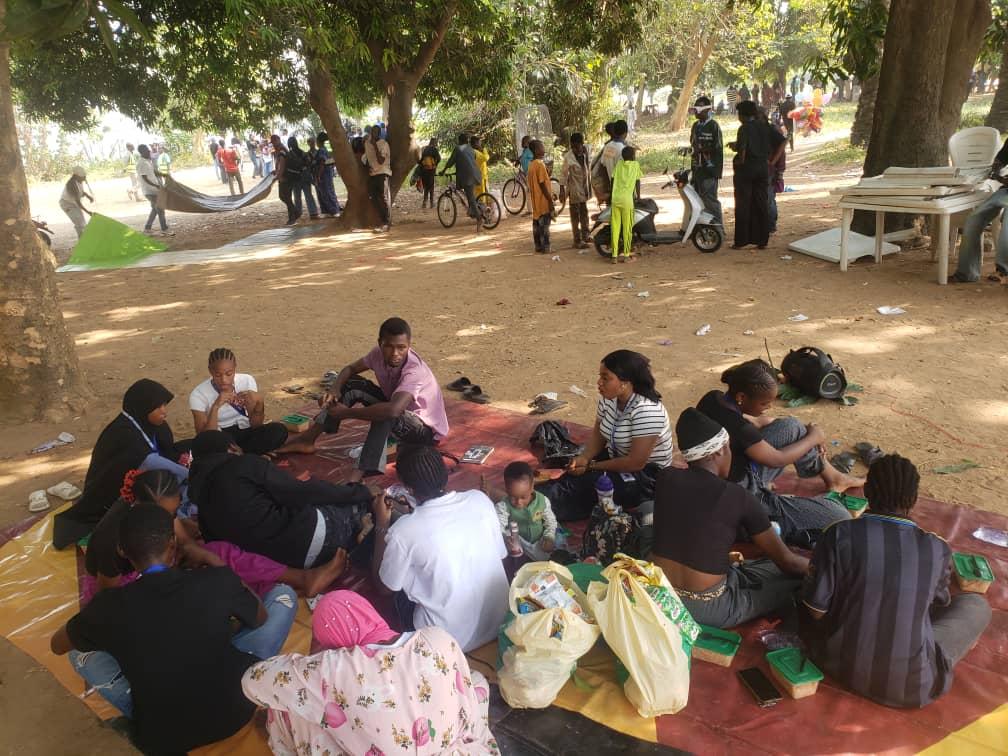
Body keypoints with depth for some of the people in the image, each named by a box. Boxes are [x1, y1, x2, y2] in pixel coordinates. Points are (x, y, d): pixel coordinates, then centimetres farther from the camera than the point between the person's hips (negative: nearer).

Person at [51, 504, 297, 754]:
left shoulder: (109, 606, -15)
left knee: (80, 652, 17)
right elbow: (261, 619, 5)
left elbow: (57, 645, 9)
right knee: (283, 595, 11)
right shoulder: (219, 581, -17)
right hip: (233, 713, -1)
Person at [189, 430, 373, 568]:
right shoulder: (243, 464, -5)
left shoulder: (203, 505, 15)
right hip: (310, 533, -7)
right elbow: (298, 493, -10)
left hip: (284, 555, 7)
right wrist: (356, 492, -2)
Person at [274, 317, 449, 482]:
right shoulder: (380, 354, -14)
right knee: (352, 384, -8)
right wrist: (335, 389, -21)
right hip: (398, 412, 7)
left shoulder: (415, 371, -35)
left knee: (385, 415, -39)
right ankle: (307, 440, -3)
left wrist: (346, 413, -39)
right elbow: (350, 369, 2)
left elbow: (392, 410, -50)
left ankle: (357, 477, -40)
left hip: (427, 428, -7)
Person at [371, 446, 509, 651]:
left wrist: (382, 524, 0)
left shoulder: (403, 531, -23)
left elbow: (384, 586, -4)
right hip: (499, 623, 4)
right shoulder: (480, 499, -12)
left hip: (450, 640, -4)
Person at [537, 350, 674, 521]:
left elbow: (636, 462, -27)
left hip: (644, 475, -8)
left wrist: (592, 466, -19)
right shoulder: (609, 398, -6)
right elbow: (598, 432, 7)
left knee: (578, 484, -23)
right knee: (573, 473, -18)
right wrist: (585, 457, -14)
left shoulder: (646, 411, -29)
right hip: (615, 458, 8)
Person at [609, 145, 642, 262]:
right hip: (627, 200, -3)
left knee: (615, 228, 4)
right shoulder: (635, 165, 7)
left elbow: (613, 180, 15)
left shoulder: (619, 164, 14)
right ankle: (626, 254, 6)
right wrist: (638, 196, 23)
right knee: (627, 228, 4)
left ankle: (614, 255, 4)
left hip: (615, 199, 3)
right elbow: (637, 182, 11)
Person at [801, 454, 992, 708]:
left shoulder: (840, 535, -14)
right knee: (976, 604, 19)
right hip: (911, 686, 0)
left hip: (841, 667, 1)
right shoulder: (938, 550, -9)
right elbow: (940, 602, 12)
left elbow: (816, 610, -8)